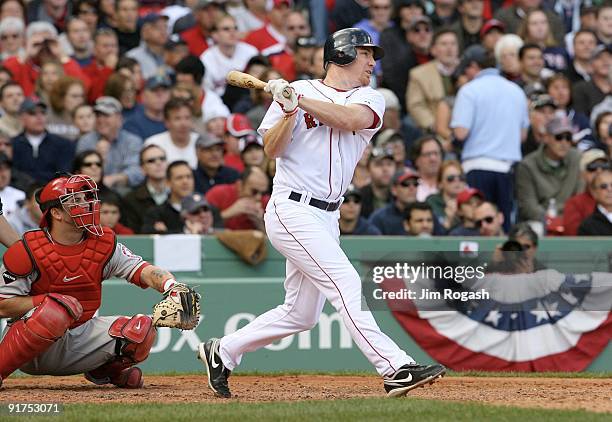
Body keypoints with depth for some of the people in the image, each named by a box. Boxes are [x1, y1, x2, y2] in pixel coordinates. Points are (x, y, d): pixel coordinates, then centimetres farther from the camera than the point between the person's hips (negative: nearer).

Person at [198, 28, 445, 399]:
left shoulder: (369, 99, 11)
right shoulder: (296, 91, 0)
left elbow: (349, 119, -12)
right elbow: (272, 150, -5)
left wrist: (299, 101, -16)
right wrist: (289, 111, -20)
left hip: (327, 217, 7)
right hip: (292, 210, -7)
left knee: (300, 315, 10)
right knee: (346, 284, -18)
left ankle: (222, 352, 25)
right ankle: (397, 369, -25)